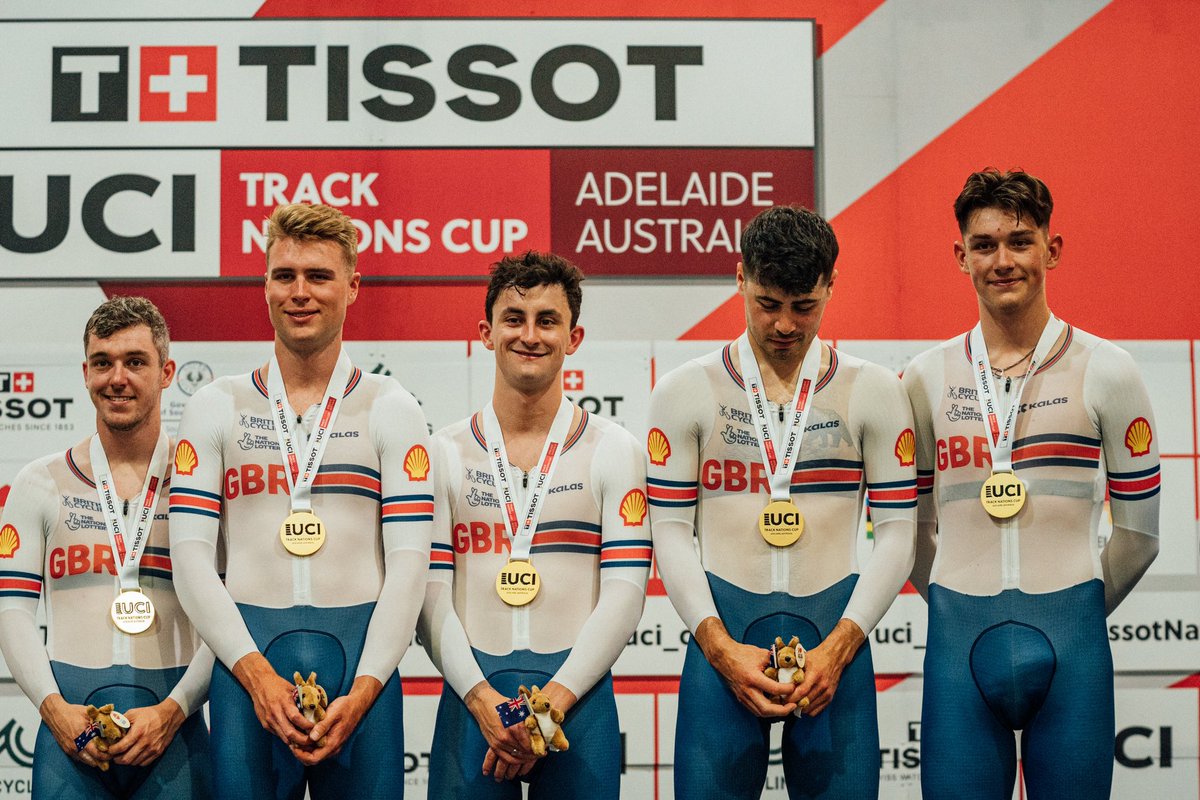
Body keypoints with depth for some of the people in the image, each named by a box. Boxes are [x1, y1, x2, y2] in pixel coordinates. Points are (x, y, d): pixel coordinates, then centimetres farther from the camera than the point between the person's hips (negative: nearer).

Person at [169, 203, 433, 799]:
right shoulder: (215, 408, 10)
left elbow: (409, 561, 0)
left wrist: (362, 692, -12)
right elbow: (191, 555, 2)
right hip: (247, 659, 1)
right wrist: (256, 674, -11)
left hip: (361, 657, 0)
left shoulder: (391, 409, 7)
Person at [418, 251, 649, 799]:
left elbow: (624, 590, -2)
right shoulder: (445, 453, 8)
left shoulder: (614, 450, 5)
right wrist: (482, 699, -12)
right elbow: (431, 591, 1)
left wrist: (553, 700, -12)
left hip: (576, 692, 0)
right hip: (472, 692, 1)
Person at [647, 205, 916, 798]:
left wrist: (838, 648, -8)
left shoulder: (874, 393, 6)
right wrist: (719, 647, -10)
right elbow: (672, 533, 2)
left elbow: (897, 534, 3)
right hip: (722, 636, 0)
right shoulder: (685, 392, 5)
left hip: (834, 638, 1)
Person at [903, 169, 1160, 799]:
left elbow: (1139, 529, 7)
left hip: (1070, 641, -1)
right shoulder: (926, 379, 6)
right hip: (959, 641, 1)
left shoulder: (1105, 371, 1)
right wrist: (957, 607, 10)